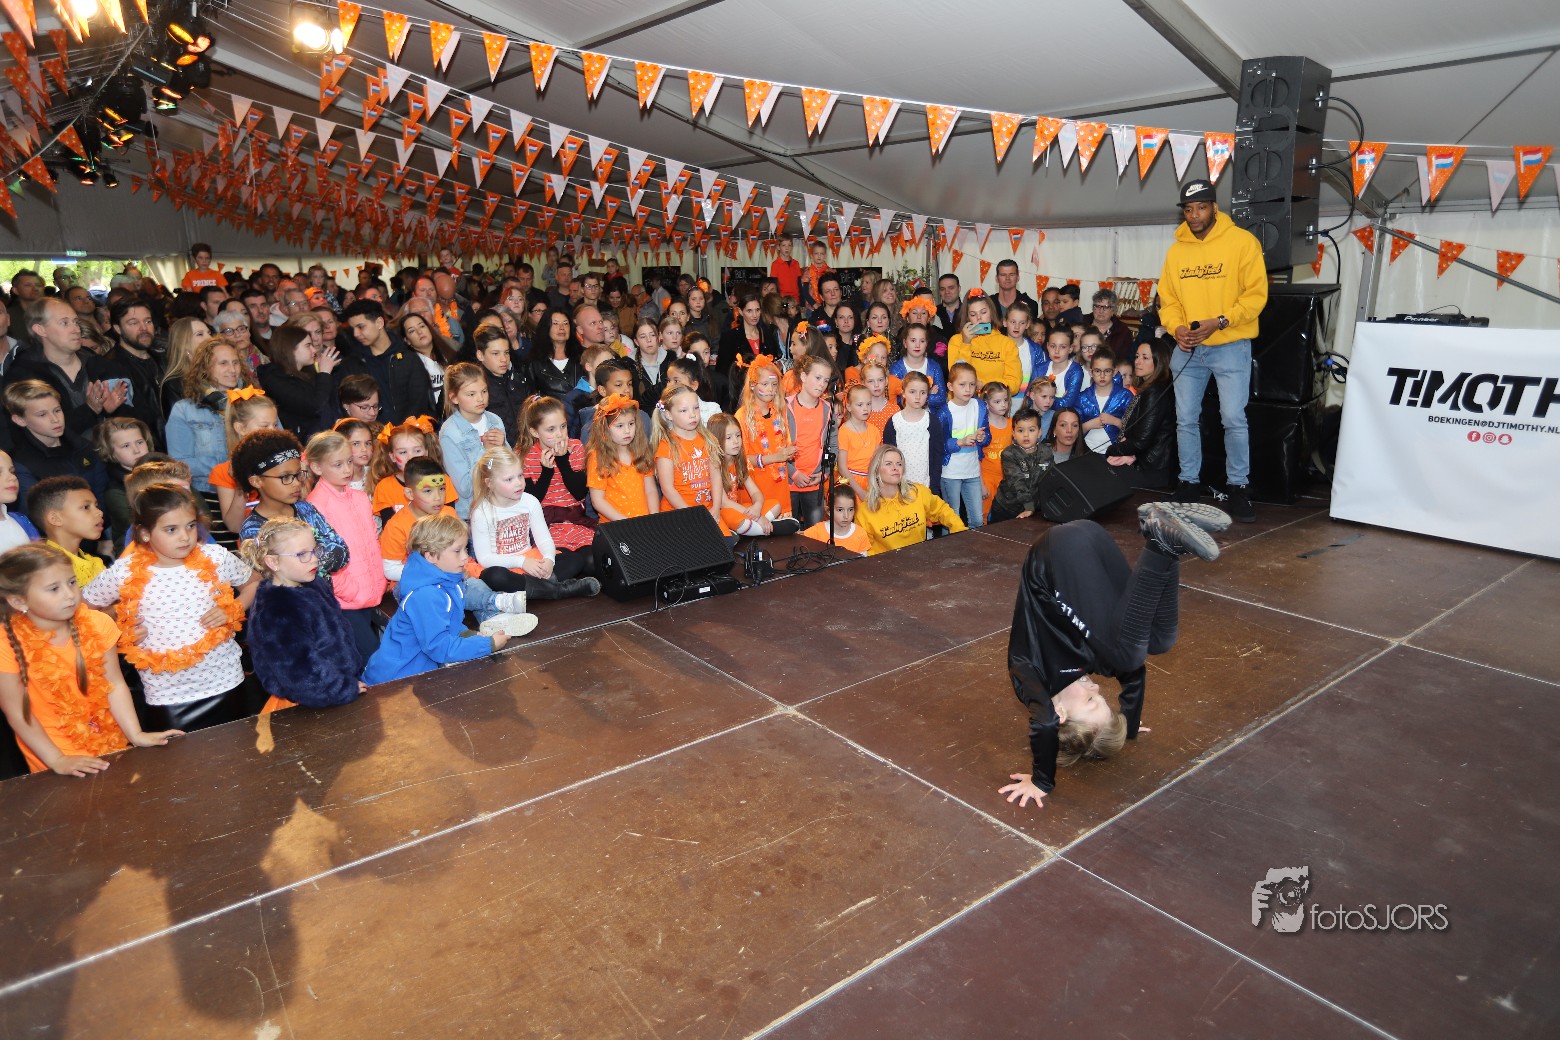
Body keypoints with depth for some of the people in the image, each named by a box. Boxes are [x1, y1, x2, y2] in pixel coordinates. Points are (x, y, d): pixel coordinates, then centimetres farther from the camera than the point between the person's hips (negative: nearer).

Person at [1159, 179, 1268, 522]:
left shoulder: (1242, 242, -5)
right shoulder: (1176, 250, 9)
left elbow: (1256, 294, -9)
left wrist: (1219, 322, -19)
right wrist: (1176, 327, -8)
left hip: (1230, 347, -4)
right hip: (1187, 349, 4)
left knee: (1233, 418, -6)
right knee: (1186, 419, 7)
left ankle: (1237, 487, 8)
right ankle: (1189, 483, 20)